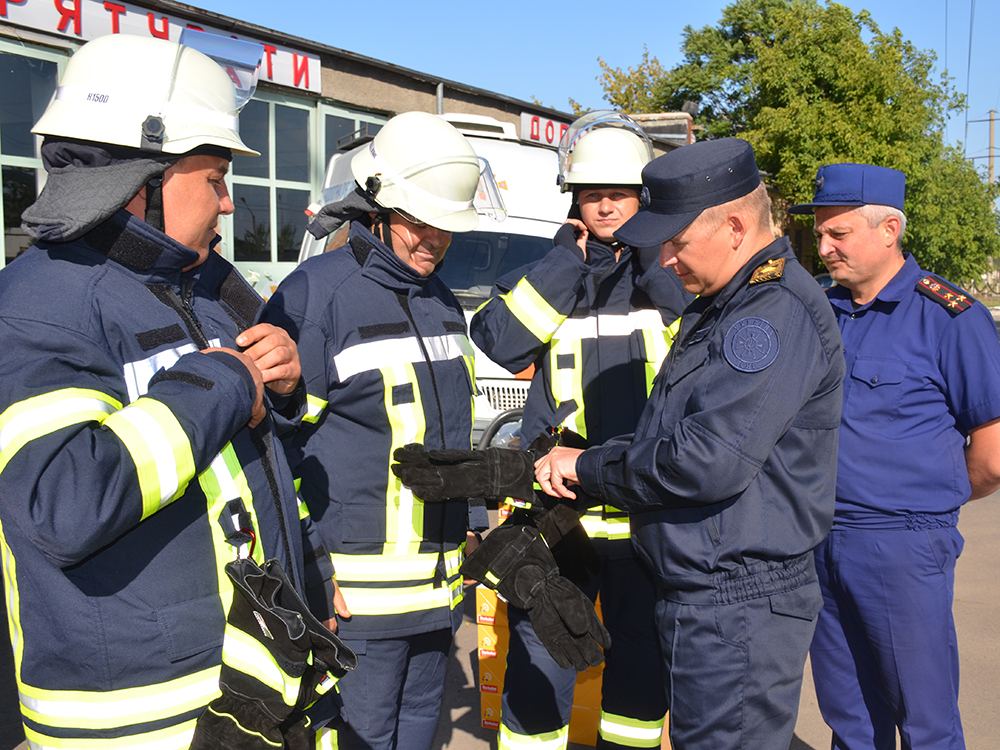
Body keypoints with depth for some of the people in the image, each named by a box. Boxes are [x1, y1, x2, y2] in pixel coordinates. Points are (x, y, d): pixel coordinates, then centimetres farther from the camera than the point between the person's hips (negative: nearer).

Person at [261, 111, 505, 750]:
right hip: (359, 586, -7)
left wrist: (470, 526, 21)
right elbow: (277, 439, -12)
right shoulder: (316, 292, -12)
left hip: (439, 576, 7)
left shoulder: (442, 300, 12)